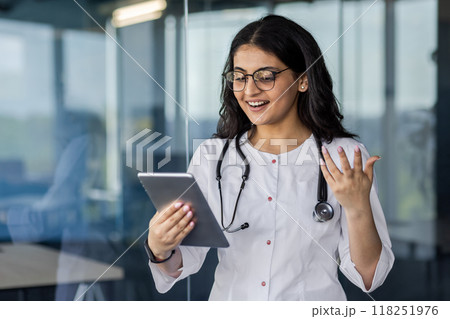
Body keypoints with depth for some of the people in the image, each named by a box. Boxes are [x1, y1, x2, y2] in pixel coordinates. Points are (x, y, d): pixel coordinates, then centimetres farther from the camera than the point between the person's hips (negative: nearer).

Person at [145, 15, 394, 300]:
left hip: (312, 304, -1)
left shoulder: (345, 157, -2)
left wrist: (357, 209, -17)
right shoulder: (211, 157, 3)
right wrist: (161, 250, -18)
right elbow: (187, 258, 1)